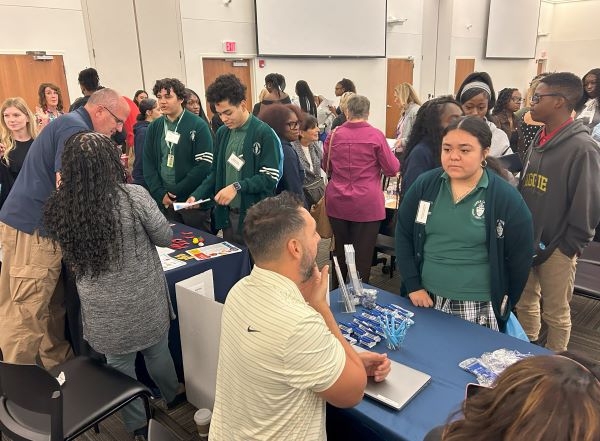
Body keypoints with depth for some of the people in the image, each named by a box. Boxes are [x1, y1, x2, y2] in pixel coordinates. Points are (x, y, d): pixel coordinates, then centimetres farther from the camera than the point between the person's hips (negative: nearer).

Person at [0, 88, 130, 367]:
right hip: (32, 229, -10)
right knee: (27, 313, -3)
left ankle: (58, 364, 29)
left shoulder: (70, 122, 19)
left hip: (27, 221, 10)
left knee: (52, 305, 17)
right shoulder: (76, 128, -13)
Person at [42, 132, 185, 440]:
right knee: (157, 352, 24)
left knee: (119, 365, 21)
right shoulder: (134, 196, -22)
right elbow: (166, 237, -9)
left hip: (103, 309, 2)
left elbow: (70, 257, 4)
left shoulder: (58, 207, -12)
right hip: (144, 300, -1)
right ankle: (172, 397, 49)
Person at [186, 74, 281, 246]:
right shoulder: (222, 133, 9)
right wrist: (196, 196, 2)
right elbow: (216, 172, 15)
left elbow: (271, 177, -14)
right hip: (227, 216, 6)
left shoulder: (264, 133, -11)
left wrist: (237, 187, -21)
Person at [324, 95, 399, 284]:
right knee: (363, 255, 5)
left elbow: (326, 168, 15)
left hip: (337, 203, 4)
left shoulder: (334, 135, 1)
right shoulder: (376, 135, -8)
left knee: (340, 251, 17)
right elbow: (392, 170, -1)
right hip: (366, 204, -3)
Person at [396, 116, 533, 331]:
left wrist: (502, 305, 2)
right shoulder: (424, 185, -3)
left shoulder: (506, 197, -9)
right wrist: (413, 286, -2)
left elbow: (520, 258, -2)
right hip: (426, 300, 3)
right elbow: (403, 235, 2)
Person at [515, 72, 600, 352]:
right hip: (526, 242, 7)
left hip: (557, 249, -6)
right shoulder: (539, 139, 7)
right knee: (525, 303, 18)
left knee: (556, 313, 10)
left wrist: (566, 248, -12)